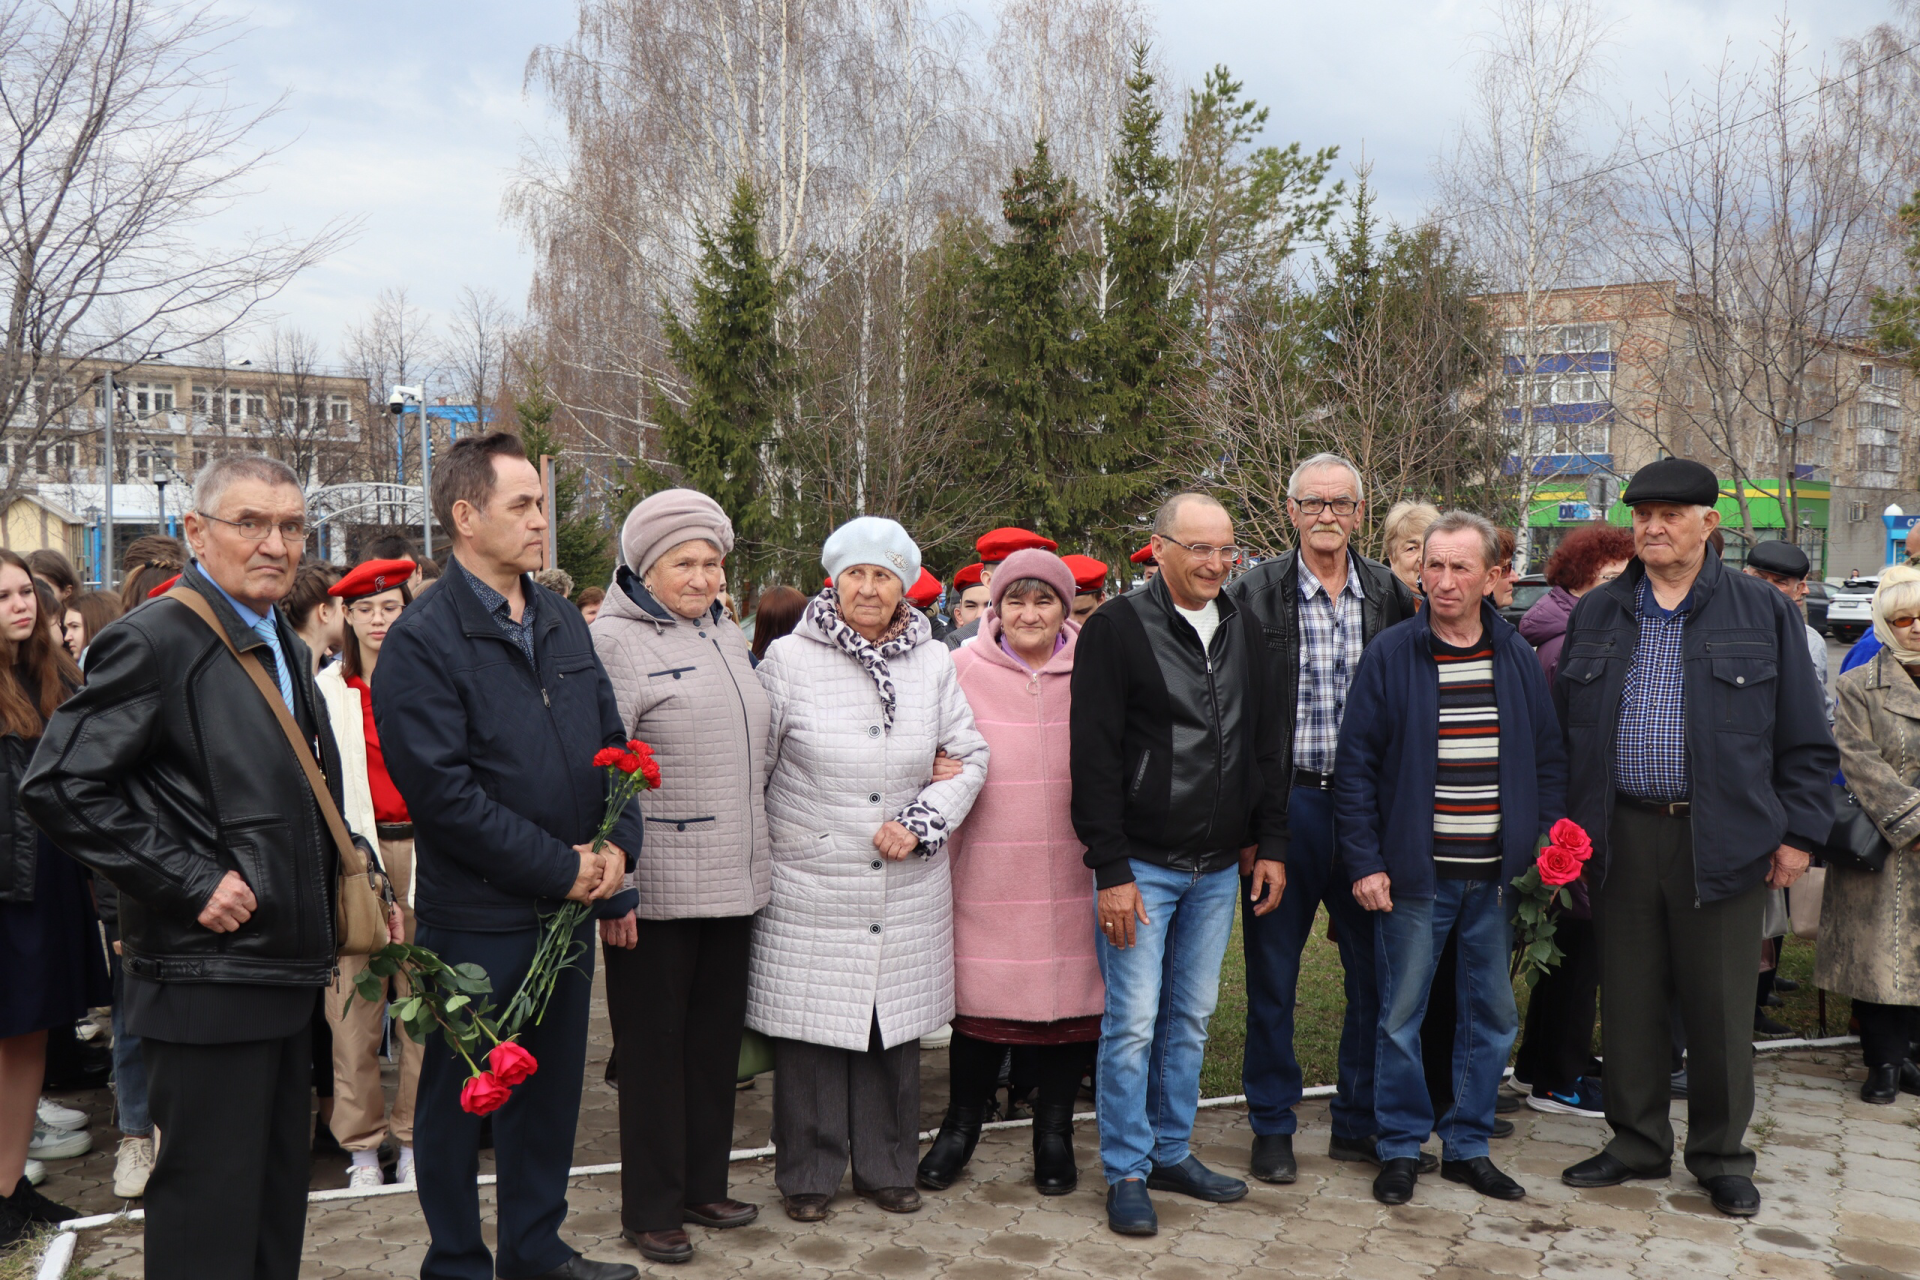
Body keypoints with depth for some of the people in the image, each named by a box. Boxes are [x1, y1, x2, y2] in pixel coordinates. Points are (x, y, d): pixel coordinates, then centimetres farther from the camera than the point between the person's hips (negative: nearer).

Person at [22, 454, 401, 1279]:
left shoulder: (283, 647, 15)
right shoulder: (155, 640, -13)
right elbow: (58, 786, -19)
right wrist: (190, 882, -20)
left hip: (284, 965, 9)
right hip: (207, 978, -8)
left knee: (277, 1205, 17)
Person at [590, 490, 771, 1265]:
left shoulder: (727, 636, 13)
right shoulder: (614, 641, -10)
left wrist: (755, 857, 19)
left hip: (734, 881, 7)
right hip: (658, 889, -7)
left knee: (717, 1040, 15)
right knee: (655, 1047, 5)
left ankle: (704, 1184, 30)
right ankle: (651, 1209, 18)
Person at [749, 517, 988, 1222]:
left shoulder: (933, 662, 4)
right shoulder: (789, 657, -4)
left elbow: (972, 756, 8)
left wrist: (922, 821, -6)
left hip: (907, 891, 3)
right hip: (810, 885, -2)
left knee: (895, 1027, 11)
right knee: (810, 1028, 3)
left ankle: (887, 1166, 28)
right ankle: (808, 1173, 21)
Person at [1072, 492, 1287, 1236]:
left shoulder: (1245, 630, 9)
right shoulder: (1117, 629, -10)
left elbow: (1268, 746, 14)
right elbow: (1095, 757, -12)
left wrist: (1270, 845, 8)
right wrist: (1111, 870, -15)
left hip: (1219, 868, 6)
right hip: (1141, 865, -5)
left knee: (1191, 1019, 14)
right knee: (1133, 1022, -1)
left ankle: (1173, 1152, 28)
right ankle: (1126, 1172, 12)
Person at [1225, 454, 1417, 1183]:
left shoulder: (1391, 595, 7)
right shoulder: (1256, 593, -2)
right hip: (1287, 801, -2)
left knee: (1376, 970, 8)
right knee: (1271, 973, 6)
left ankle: (1359, 1123, 25)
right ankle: (1272, 1128, 21)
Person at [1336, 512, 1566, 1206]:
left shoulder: (1519, 658, 6)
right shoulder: (1390, 655, -3)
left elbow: (1550, 761, 11)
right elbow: (1355, 766, -4)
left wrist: (1546, 849, 1)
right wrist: (1364, 862, -9)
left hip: (1499, 875, 3)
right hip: (1415, 873, -3)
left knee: (1492, 1016, 11)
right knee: (1401, 1014, 4)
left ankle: (1468, 1144, 26)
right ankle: (1401, 1146, 20)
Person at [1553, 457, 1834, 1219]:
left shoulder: (1763, 613, 3)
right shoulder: (1595, 615, 10)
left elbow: (1804, 740, 4)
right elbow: (1563, 728, 11)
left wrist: (1798, 833, -2)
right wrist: (1566, 826, 5)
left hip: (1723, 839, -2)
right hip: (1622, 837, 2)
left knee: (1719, 1006, 6)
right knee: (1628, 999, 9)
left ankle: (1721, 1157, 22)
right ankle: (1638, 1143, 24)